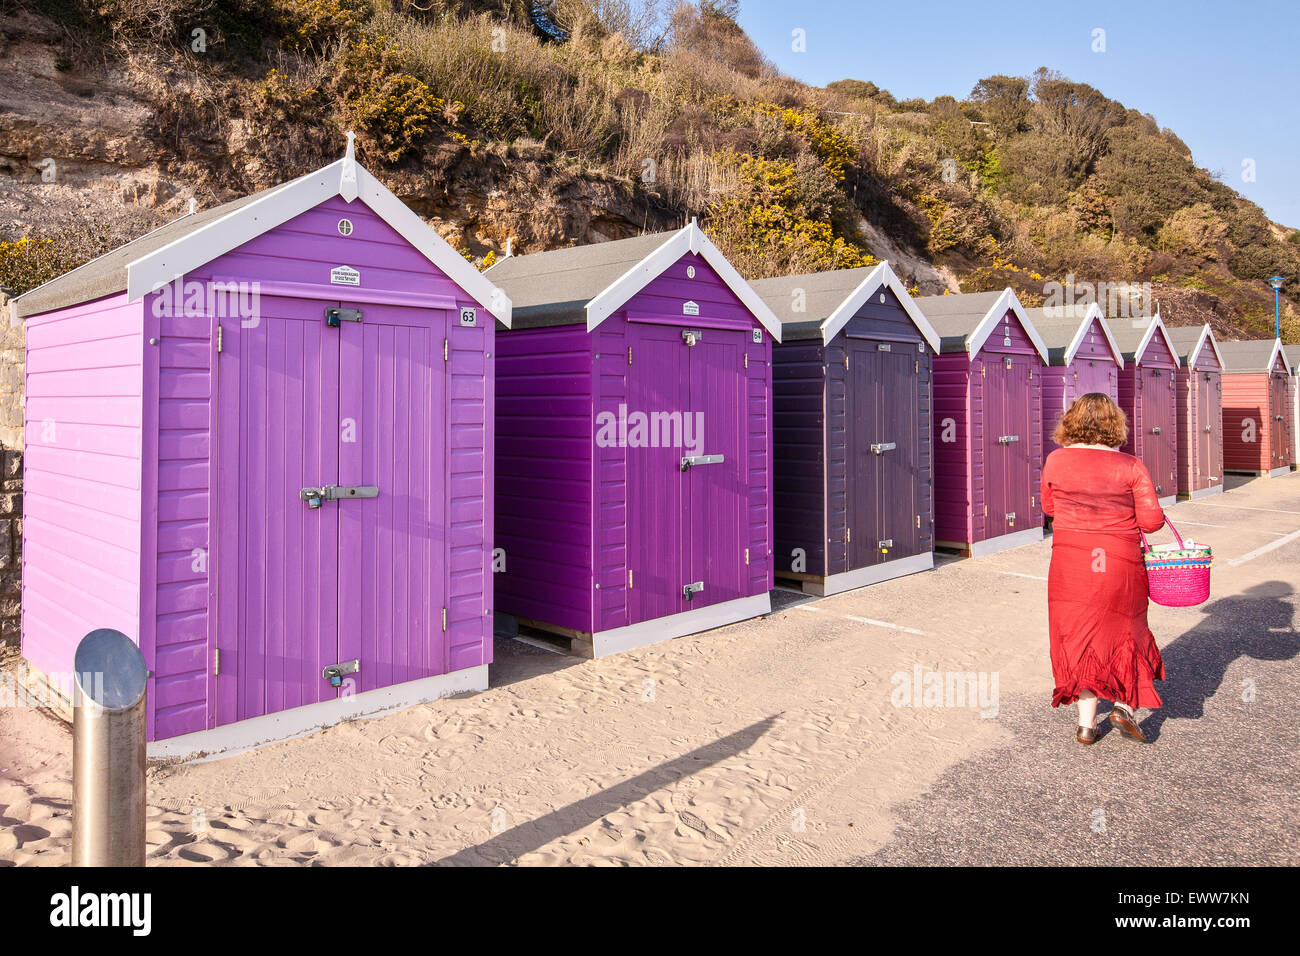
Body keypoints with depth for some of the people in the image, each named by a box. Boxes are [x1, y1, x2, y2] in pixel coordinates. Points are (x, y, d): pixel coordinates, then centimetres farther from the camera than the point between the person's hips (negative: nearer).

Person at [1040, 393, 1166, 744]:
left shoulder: (1056, 461, -4)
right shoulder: (1131, 466, -8)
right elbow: (1152, 520, -7)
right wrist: (1122, 516, 12)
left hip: (1071, 564, 1)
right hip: (1120, 564, -1)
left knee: (1079, 636, 11)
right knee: (1125, 631, 21)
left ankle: (1086, 722, 15)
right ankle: (1125, 706, 13)